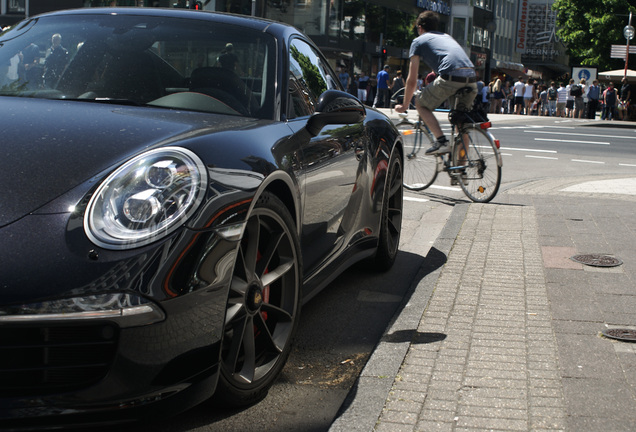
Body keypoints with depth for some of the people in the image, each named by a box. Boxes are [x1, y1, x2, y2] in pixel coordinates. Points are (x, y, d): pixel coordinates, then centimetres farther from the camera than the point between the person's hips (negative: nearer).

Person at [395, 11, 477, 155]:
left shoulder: (418, 41, 18)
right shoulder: (447, 36, 36)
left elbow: (412, 80, 16)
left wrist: (404, 105, 27)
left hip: (450, 78, -6)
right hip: (471, 78, 6)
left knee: (421, 105, 15)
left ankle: (442, 141, -2)